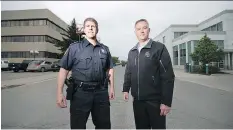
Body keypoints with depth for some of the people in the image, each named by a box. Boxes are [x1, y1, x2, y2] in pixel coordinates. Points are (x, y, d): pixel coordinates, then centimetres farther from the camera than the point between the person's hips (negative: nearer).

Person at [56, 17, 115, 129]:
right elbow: (63, 69, -5)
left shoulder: (105, 49, 10)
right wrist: (59, 93, -11)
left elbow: (110, 69, 16)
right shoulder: (74, 47, -1)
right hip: (81, 93, -3)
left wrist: (111, 88, 11)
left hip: (101, 93, 4)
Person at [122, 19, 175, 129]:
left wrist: (166, 101, -15)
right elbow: (128, 73, 16)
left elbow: (168, 76, -12)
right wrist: (126, 89, 5)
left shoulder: (159, 48, -7)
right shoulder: (131, 52, 10)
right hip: (137, 100, 5)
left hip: (155, 100, -4)